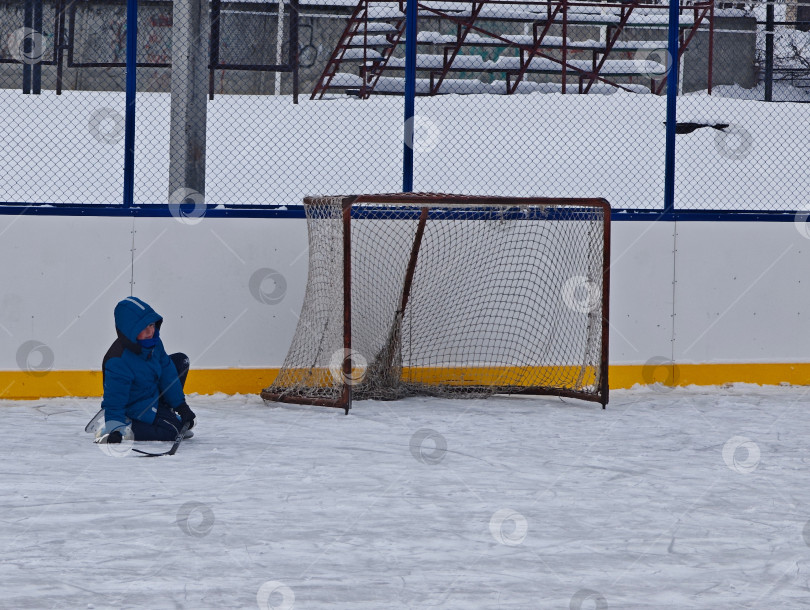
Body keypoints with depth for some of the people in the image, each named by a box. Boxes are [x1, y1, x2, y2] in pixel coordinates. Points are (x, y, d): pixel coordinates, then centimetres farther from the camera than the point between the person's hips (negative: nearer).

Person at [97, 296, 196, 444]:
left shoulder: (153, 342, -10)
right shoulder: (118, 361, -35)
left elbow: (167, 374, 0)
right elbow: (114, 400, -33)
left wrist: (180, 405, 1)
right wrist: (114, 429, -44)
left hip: (154, 394, 9)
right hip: (135, 408, -9)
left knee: (180, 361, 12)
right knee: (172, 430, -21)